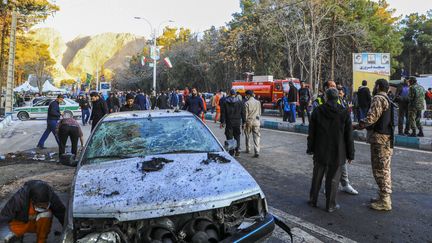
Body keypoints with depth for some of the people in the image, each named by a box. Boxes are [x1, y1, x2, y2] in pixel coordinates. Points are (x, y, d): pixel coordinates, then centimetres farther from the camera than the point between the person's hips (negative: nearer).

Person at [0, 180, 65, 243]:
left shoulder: (51, 196, -27)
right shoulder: (19, 198, -32)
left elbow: (62, 213, -18)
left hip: (37, 223, 0)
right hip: (20, 223, 0)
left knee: (46, 214, -32)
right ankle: (18, 235, 9)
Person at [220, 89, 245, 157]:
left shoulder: (225, 102, 0)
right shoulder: (240, 102, 3)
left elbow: (223, 113, -1)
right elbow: (243, 113, 4)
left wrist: (222, 122, 2)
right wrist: (243, 122, 8)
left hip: (229, 122, -1)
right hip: (238, 122, 1)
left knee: (229, 137, 5)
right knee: (237, 137, 11)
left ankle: (231, 152, 5)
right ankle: (237, 150, 5)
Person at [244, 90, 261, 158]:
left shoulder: (247, 103, -9)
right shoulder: (258, 102, 4)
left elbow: (246, 114, -8)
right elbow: (259, 113, 11)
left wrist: (244, 122, -1)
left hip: (249, 121, -3)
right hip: (256, 122, 3)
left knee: (247, 136, 16)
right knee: (256, 137, 0)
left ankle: (248, 149, 27)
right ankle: (257, 152, -8)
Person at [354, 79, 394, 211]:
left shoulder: (378, 98, -13)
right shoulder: (388, 100, 18)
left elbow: (371, 118, -21)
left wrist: (357, 126, -9)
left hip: (380, 139, -10)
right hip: (387, 138, 10)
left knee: (380, 169, -4)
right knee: (384, 169, 16)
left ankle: (384, 201, 1)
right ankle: (384, 196, 27)